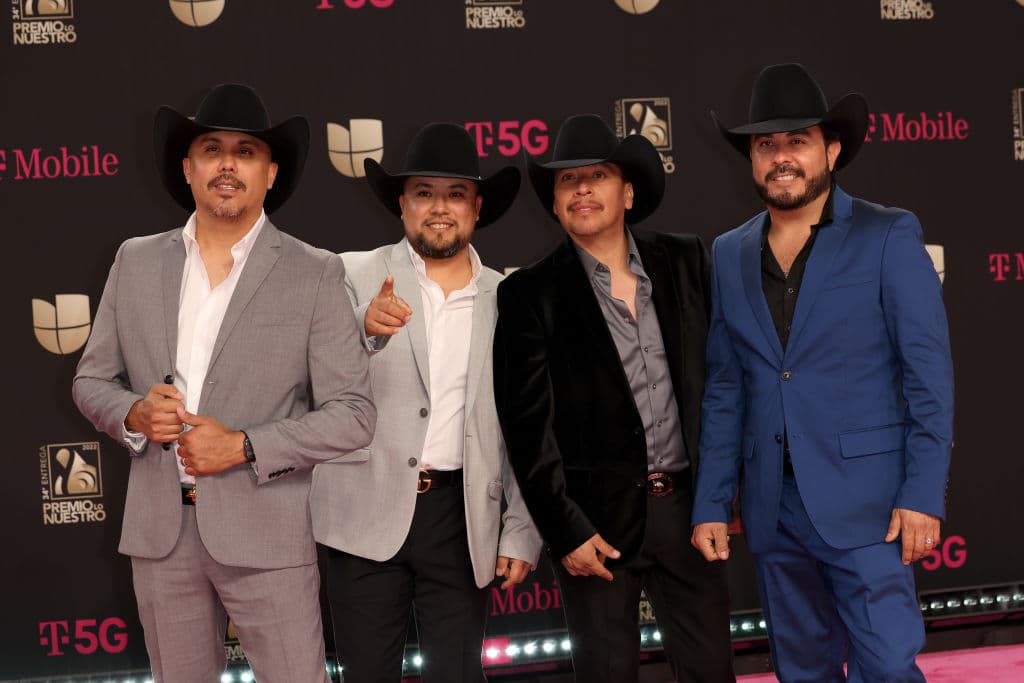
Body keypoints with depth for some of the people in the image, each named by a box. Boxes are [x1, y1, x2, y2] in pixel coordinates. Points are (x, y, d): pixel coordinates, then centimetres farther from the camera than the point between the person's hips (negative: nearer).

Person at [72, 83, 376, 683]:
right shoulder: (136, 262, 7)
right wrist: (134, 414, -9)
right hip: (159, 530, 4)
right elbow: (92, 380, 13)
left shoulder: (315, 275, -4)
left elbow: (352, 416, -6)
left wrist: (242, 447, -15)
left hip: (266, 533, -3)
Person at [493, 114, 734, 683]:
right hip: (598, 519, -3)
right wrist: (565, 531, -10)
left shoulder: (685, 263, 5)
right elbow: (528, 426, -6)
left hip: (686, 506, 3)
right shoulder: (531, 294, -4)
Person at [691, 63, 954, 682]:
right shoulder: (729, 254, 9)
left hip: (862, 501, -4)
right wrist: (712, 502, 6)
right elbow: (724, 390, 11)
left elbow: (929, 374, -7)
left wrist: (923, 493, -13)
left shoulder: (889, 236, -3)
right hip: (772, 507, 4)